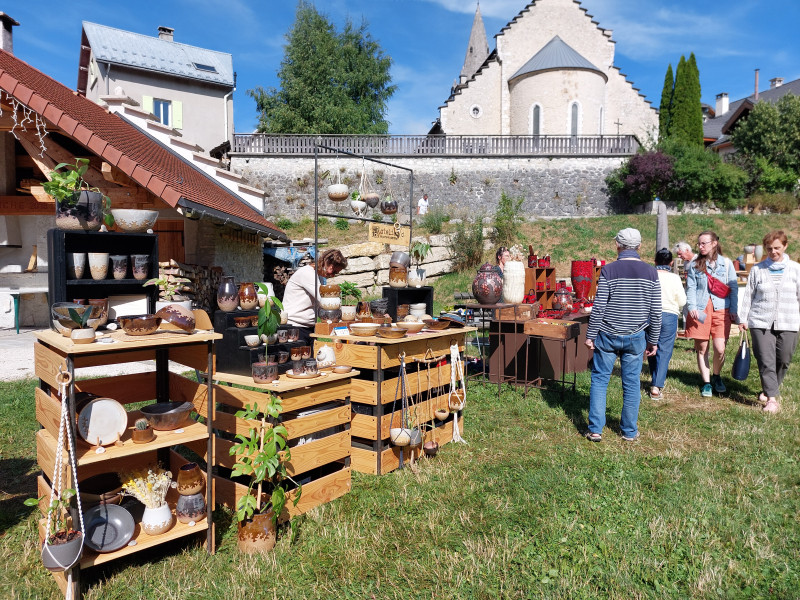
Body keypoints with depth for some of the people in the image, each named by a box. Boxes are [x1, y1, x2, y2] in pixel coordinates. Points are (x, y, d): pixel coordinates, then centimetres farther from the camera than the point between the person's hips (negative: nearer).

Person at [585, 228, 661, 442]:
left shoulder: (608, 270, -9)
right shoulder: (650, 272, -1)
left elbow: (598, 307, -11)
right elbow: (655, 312, 1)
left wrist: (590, 335, -3)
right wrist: (653, 340, 10)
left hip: (607, 335, -2)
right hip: (635, 338, 2)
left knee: (599, 380, 8)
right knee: (631, 383, 11)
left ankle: (595, 430, 9)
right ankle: (629, 431, 22)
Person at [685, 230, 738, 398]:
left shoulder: (726, 263, 8)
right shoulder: (694, 265, 7)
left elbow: (733, 288, 9)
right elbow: (690, 288, 3)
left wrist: (733, 310, 1)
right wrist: (692, 306, -11)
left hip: (721, 310, 0)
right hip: (700, 311, 0)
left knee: (720, 349, -7)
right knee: (702, 349, 3)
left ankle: (716, 376, 21)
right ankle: (706, 383, 16)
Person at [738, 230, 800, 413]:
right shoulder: (757, 269, 6)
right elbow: (748, 295, 8)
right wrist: (743, 318, 6)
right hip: (761, 322, -1)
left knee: (783, 361, 6)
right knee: (766, 361, -7)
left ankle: (769, 390, 28)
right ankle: (772, 399, -3)